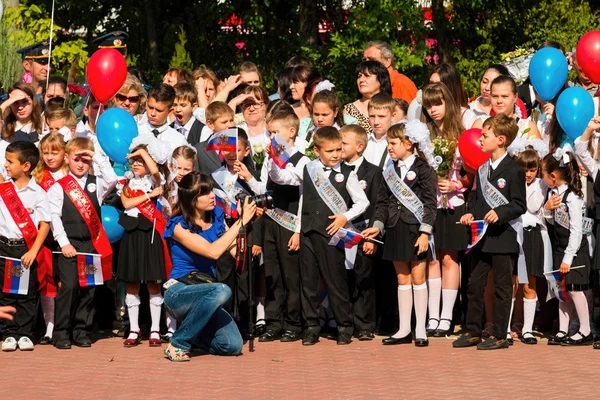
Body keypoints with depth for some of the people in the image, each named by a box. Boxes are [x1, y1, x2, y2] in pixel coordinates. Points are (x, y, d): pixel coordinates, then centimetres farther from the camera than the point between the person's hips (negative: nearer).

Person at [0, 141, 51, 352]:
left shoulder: (38, 193, -4)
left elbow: (45, 224, -5)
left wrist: (33, 251, -12)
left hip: (27, 249, -3)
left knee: (26, 294, 3)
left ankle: (24, 334, 10)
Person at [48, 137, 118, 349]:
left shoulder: (96, 184, 11)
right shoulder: (58, 187, 2)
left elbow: (112, 179, -10)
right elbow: (54, 217, -4)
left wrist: (98, 158, -7)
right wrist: (64, 243, -12)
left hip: (92, 243, 3)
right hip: (69, 244, -3)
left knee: (88, 288, 4)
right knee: (69, 286, -10)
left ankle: (82, 331, 12)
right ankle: (61, 333, -3)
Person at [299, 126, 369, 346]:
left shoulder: (347, 174, -1)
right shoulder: (308, 170, 7)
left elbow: (362, 202, 2)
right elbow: (303, 200, 14)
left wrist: (345, 217, -11)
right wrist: (298, 230, 11)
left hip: (331, 233, -3)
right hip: (307, 232, 3)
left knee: (335, 281, 0)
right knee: (308, 280, 6)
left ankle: (344, 327, 9)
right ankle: (311, 326, 13)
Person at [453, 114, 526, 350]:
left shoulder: (513, 170, -10)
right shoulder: (482, 169, 13)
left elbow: (520, 205, -12)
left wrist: (499, 213, -26)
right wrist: (471, 213, 3)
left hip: (504, 238, -8)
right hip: (482, 238, 8)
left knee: (502, 287, 1)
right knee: (474, 285, 10)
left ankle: (499, 336, 7)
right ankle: (473, 332, 18)